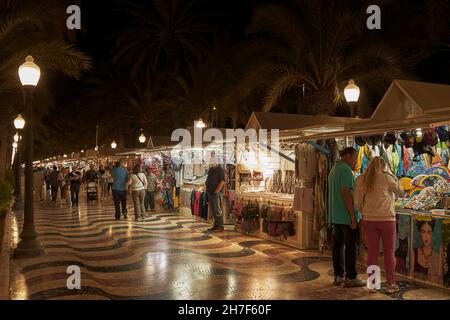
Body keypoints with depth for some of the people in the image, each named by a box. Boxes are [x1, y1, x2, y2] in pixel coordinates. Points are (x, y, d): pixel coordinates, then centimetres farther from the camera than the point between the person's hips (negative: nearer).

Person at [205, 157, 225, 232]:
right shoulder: (210, 170, 17)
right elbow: (208, 180, 25)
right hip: (210, 193, 8)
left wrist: (216, 191, -17)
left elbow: (222, 181, -15)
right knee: (213, 210, 10)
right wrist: (207, 188, 11)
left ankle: (220, 226, -4)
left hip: (217, 193, -8)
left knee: (218, 210, -9)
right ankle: (216, 226, 16)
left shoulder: (220, 170, -6)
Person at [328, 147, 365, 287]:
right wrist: (353, 216, -20)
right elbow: (346, 193, -21)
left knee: (338, 245, 10)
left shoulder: (333, 170, 15)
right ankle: (351, 277, 5)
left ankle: (338, 276, 16)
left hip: (335, 216, 9)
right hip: (347, 216, -9)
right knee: (351, 246, -1)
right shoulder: (346, 170, -14)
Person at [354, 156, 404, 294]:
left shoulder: (361, 179, 1)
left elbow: (357, 202, 1)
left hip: (369, 220, 3)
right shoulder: (386, 177, -8)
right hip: (387, 219, -3)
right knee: (389, 253, 8)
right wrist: (395, 178, 14)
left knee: (372, 252, 9)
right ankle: (391, 284, 14)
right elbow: (401, 193, 4)